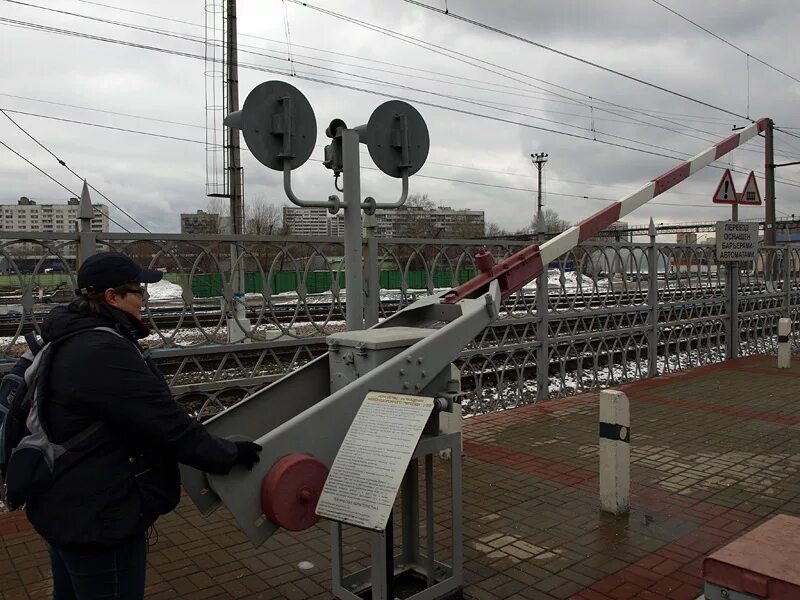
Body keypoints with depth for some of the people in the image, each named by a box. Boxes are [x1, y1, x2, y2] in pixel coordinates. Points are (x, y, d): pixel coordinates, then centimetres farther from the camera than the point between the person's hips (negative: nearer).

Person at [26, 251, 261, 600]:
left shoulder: (71, 340, 6)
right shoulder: (104, 353, -27)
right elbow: (167, 422, -26)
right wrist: (228, 455, -13)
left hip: (67, 507, 11)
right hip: (97, 518, -10)